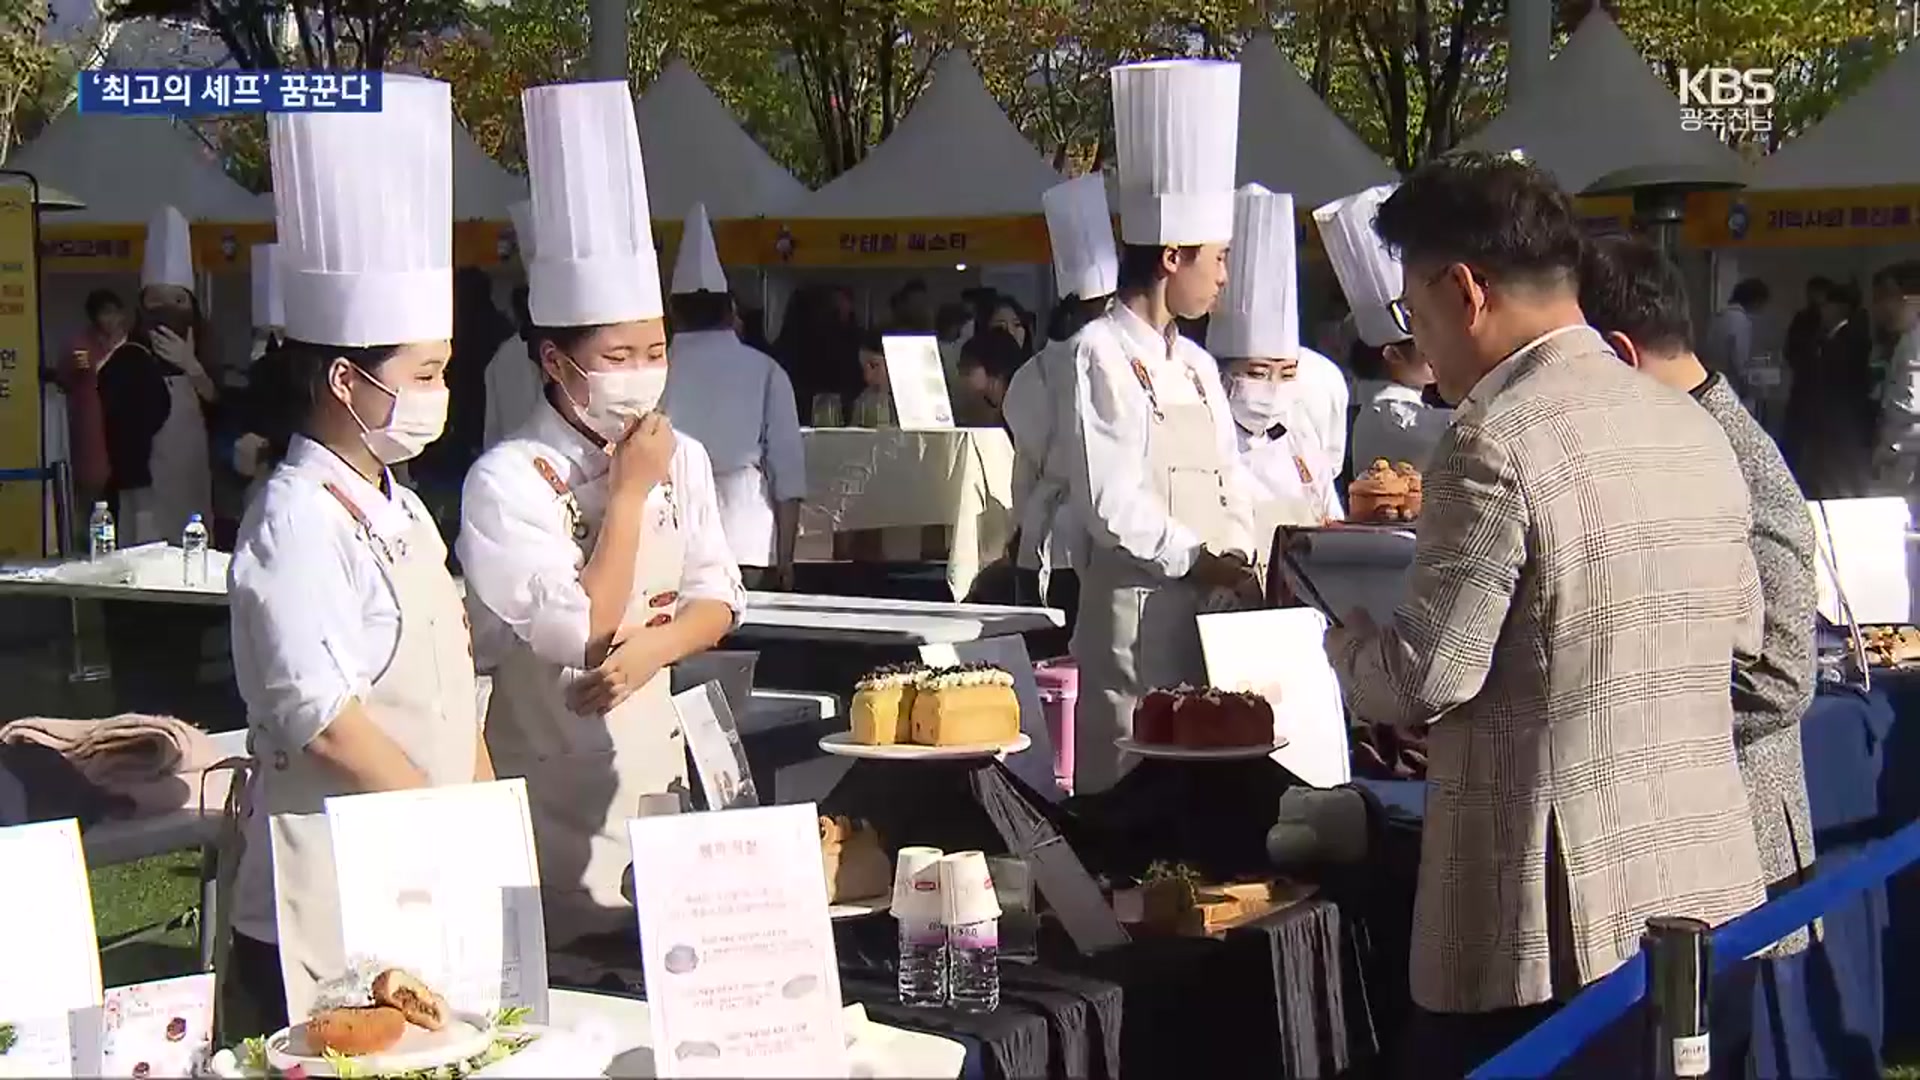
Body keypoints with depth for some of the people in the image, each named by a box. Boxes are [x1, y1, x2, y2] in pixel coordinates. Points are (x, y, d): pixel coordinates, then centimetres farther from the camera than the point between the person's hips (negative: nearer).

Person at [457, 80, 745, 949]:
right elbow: (579, 635, -22)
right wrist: (628, 494, -18)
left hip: (655, 766, 6)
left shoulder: (680, 460, 3)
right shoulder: (506, 480, -18)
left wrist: (653, 646, -13)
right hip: (550, 788, -6)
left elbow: (716, 600, 8)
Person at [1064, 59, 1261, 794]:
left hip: (1213, 611, 8)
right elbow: (1109, 501, -15)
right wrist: (1198, 561, -11)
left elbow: (1230, 487, 16)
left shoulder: (1196, 366, 17)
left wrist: (1239, 567, -1)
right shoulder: (1102, 353, -8)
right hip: (1136, 613, -7)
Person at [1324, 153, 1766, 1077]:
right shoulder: (1694, 428, 8)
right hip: (1710, 889, 8)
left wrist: (1346, 641, 3)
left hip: (1560, 922, -8)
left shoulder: (1496, 444, -17)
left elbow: (1425, 678, -17)